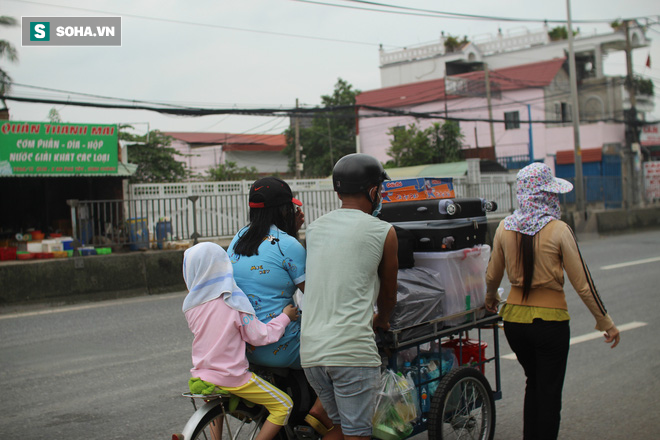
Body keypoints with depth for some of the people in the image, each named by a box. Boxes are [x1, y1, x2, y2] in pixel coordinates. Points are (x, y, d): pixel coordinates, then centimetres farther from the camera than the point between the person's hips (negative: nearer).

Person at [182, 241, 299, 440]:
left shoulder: (190, 304, -2)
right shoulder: (234, 301, -15)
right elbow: (260, 336, -13)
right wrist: (285, 317, 1)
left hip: (201, 377, 6)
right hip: (232, 377, -6)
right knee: (284, 405, 4)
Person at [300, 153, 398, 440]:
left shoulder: (313, 229, 14)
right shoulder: (383, 231, 0)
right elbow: (388, 294, 13)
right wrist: (381, 320, 35)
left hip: (310, 349, 6)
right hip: (353, 349, -6)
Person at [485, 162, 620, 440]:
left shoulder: (505, 228, -3)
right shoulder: (558, 230, -15)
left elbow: (492, 276, 8)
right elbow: (582, 283, -11)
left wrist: (490, 298, 30)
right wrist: (605, 322, -1)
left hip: (514, 318, 5)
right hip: (550, 320, -4)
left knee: (533, 384, 24)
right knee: (549, 392, 8)